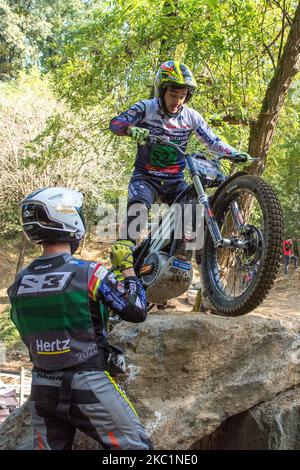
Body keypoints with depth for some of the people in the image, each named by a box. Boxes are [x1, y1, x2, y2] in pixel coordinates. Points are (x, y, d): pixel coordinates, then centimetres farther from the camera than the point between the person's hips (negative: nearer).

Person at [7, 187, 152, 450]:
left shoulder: (19, 282, 0)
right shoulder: (89, 273, -17)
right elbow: (137, 312, -10)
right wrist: (127, 267, 2)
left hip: (42, 389, 5)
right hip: (88, 387, -5)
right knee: (136, 446, 9)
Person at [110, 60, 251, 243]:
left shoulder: (191, 116, -1)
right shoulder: (146, 108, -9)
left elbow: (213, 141, 4)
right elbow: (115, 123, -20)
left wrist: (235, 153, -14)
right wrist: (132, 129, -42)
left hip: (174, 181, 4)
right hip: (146, 177, -4)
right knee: (139, 208, -35)